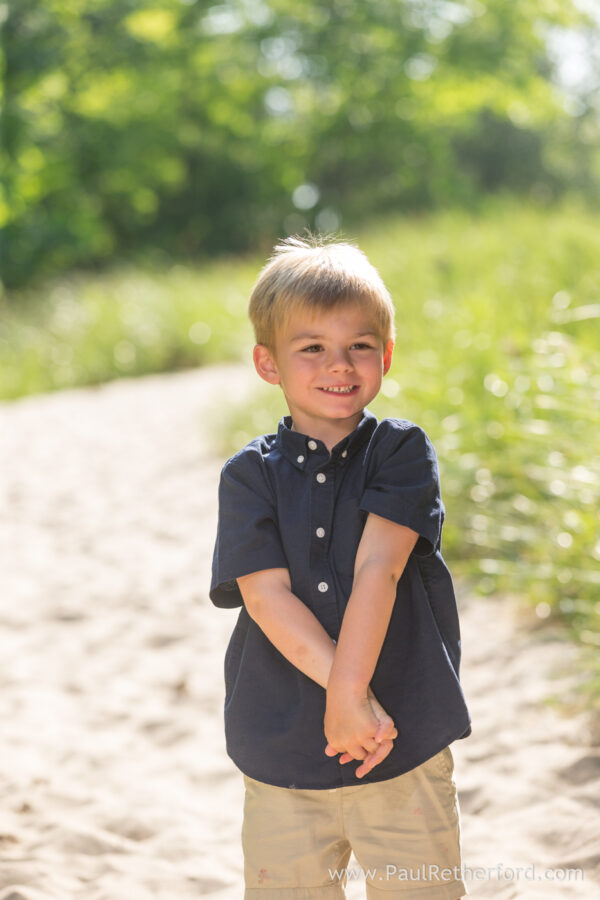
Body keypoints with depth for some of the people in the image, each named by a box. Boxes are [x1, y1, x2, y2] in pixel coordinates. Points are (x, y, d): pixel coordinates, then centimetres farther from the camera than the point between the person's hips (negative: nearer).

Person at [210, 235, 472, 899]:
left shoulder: (402, 451, -1)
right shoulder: (250, 475, 1)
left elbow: (378, 569, -13)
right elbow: (266, 595, -10)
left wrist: (349, 693, -23)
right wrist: (349, 696, -20)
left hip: (406, 750, -1)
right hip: (282, 757, 1)